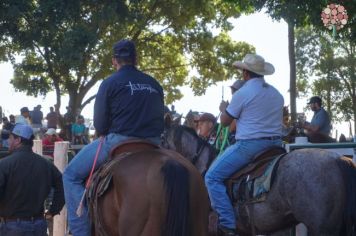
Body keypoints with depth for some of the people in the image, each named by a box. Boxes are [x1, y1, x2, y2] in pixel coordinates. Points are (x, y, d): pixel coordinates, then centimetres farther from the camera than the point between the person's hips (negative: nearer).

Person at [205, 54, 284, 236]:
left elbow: (225, 121, 1)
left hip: (249, 144, -7)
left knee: (212, 177, -2)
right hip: (275, 144, 8)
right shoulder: (277, 94, 14)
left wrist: (223, 108, 23)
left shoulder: (242, 93, -7)